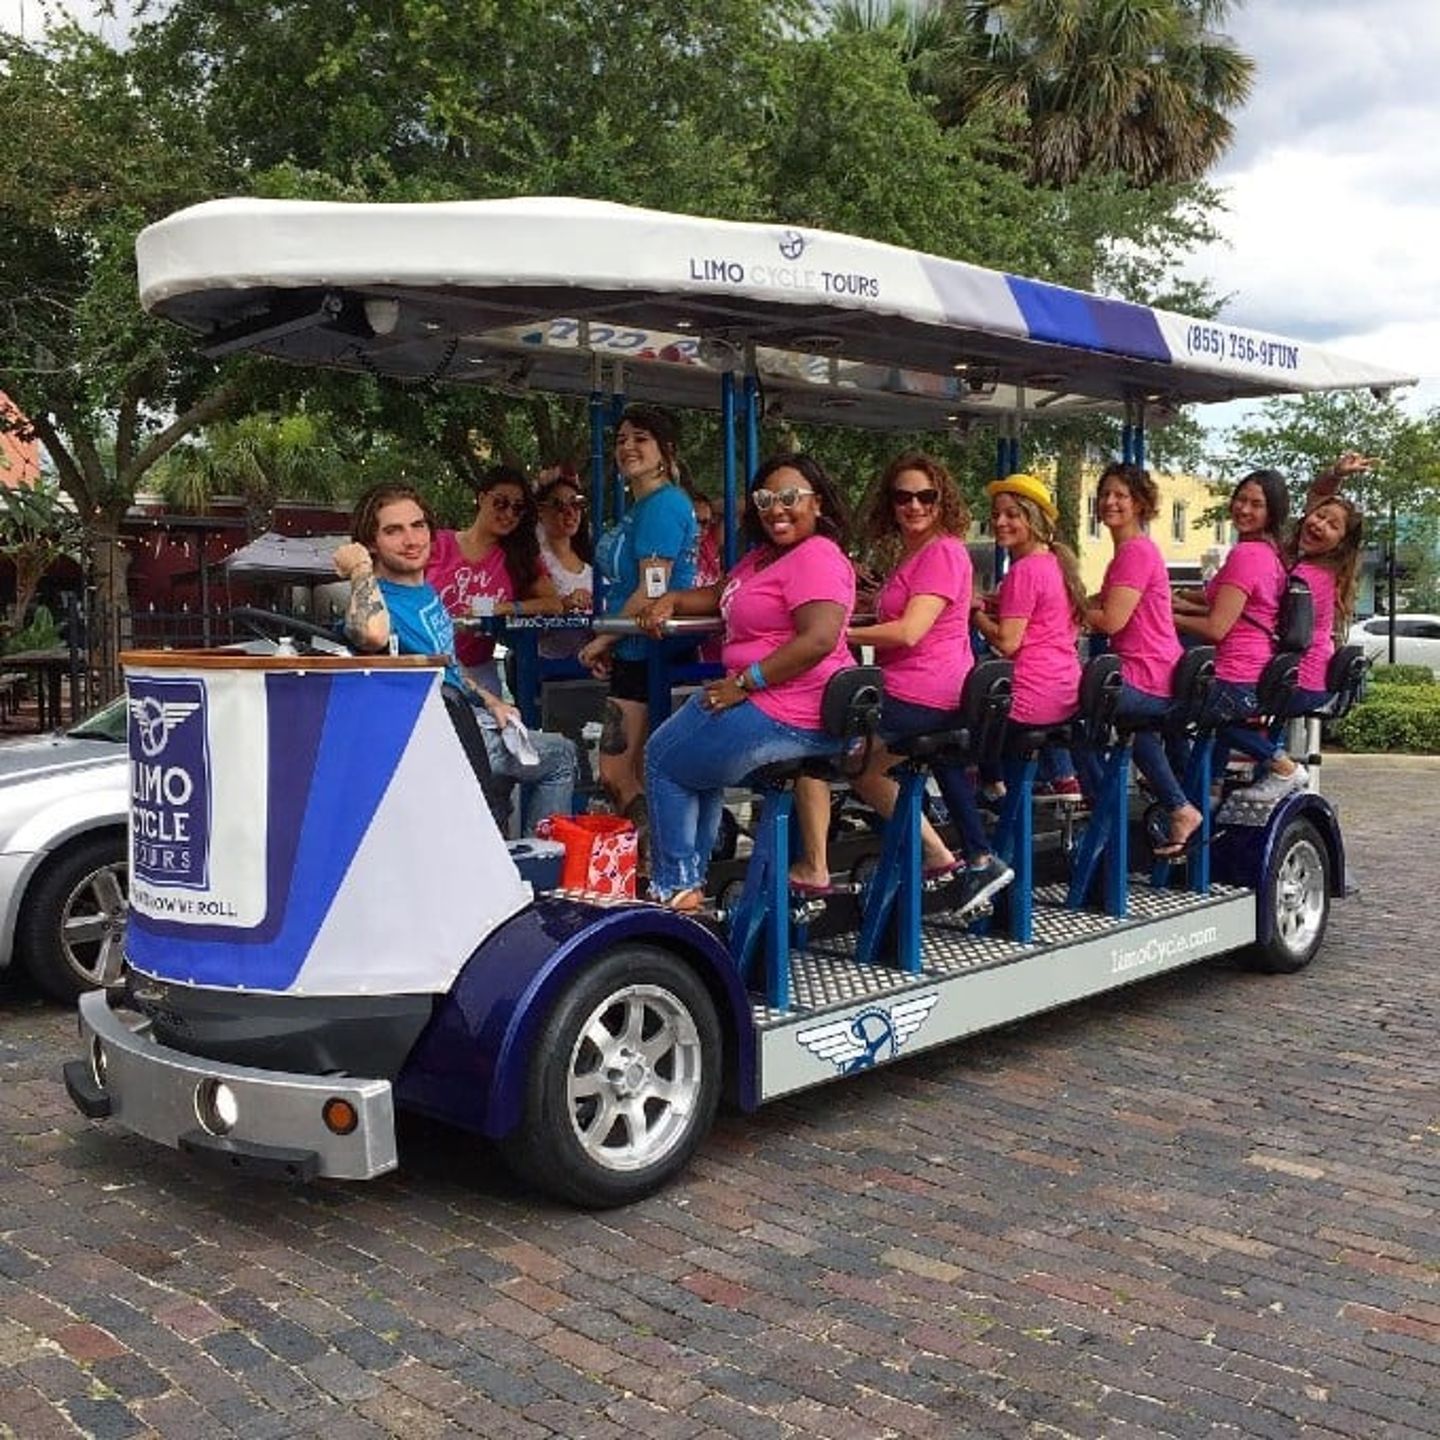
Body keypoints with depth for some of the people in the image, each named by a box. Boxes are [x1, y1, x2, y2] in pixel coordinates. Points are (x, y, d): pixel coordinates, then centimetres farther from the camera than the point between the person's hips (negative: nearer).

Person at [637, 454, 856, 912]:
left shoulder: (816, 557, -17)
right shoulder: (766, 555, 15)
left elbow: (819, 639, -29)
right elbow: (720, 594, 24)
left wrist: (743, 683, -24)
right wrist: (671, 600, 4)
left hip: (787, 718, -10)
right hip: (772, 706, 10)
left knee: (663, 760, 6)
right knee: (697, 762, 28)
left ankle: (675, 887, 14)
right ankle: (691, 878, 30)